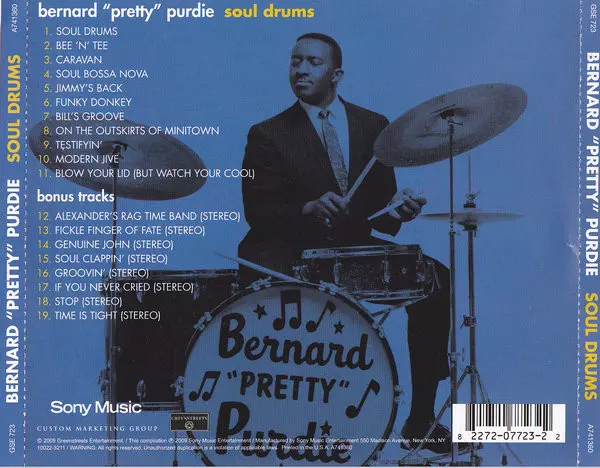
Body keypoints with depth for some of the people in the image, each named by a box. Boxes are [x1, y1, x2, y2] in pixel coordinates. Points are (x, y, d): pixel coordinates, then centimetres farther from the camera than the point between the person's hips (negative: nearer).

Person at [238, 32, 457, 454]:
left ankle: (421, 418, -5)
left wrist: (397, 208, -15)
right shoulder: (267, 135, 2)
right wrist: (308, 209, -26)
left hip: (355, 249, 3)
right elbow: (257, 211, -7)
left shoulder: (374, 126, 11)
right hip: (292, 254, -3)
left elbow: (381, 201, 10)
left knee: (435, 279, -17)